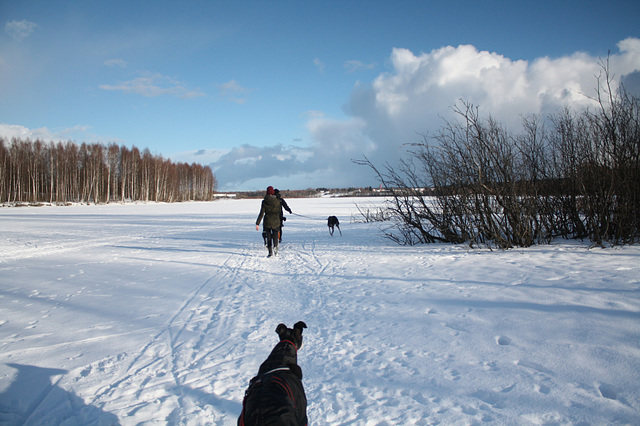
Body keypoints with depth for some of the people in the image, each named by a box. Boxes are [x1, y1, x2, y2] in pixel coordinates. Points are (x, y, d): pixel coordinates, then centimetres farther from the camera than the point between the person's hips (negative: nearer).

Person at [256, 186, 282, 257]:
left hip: (267, 222, 0)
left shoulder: (264, 202, -6)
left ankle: (270, 252, 10)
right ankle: (275, 246, -22)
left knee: (269, 237, 13)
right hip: (276, 222, 0)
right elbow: (280, 212, 3)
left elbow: (261, 213, -8)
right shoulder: (277, 201, -4)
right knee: (275, 236, 7)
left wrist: (257, 223, -5)